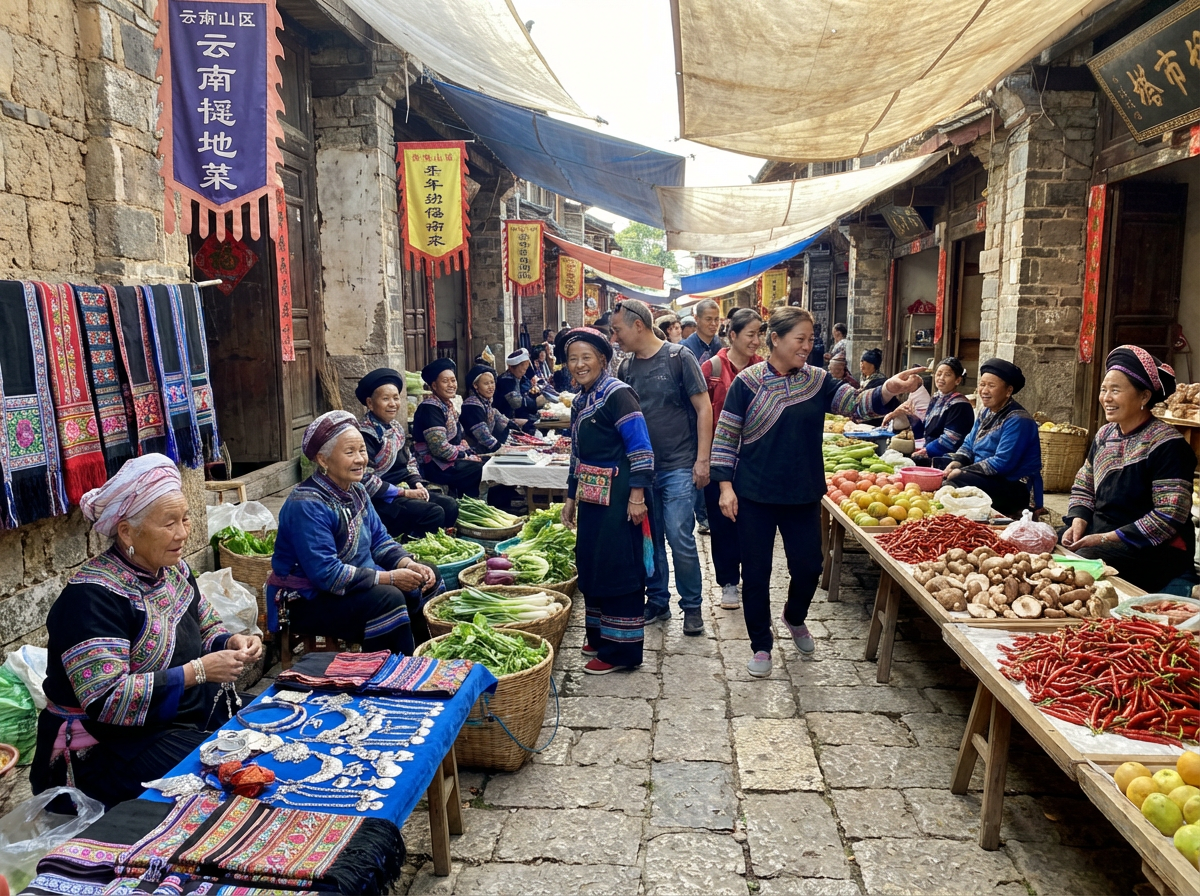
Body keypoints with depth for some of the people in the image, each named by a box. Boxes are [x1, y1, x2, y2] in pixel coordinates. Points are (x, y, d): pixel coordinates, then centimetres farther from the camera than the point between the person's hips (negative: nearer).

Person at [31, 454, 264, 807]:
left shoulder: (172, 569, 4)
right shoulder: (93, 596, -20)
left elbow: (207, 630, 16)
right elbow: (104, 699, -26)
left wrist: (231, 643, -7)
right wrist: (197, 671, -28)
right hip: (117, 743, -8)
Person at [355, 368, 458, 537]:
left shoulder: (396, 427, 10)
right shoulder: (365, 434, -17)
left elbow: (410, 461, 19)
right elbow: (366, 481, -22)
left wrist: (417, 483, -2)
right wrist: (404, 492, -19)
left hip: (403, 489, 9)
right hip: (379, 499, -9)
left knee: (450, 505, -7)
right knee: (434, 513, -23)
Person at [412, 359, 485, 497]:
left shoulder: (448, 405, 12)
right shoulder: (430, 408, -16)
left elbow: (459, 438, 16)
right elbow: (440, 448, -23)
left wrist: (470, 453, -1)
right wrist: (465, 456, -14)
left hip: (452, 460, 9)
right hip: (435, 466, -9)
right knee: (483, 471, -18)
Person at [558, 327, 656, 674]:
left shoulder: (617, 394, -12)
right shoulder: (580, 401, 14)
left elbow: (641, 448, -16)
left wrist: (637, 495, -21)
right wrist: (571, 496, 22)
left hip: (617, 496, -9)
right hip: (592, 496, 9)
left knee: (618, 567, -3)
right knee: (590, 564, 14)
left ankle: (621, 649, 7)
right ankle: (599, 635, 29)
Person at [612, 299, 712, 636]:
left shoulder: (678, 356, -6)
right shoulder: (626, 367, 8)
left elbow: (703, 408, -6)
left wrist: (702, 459, -11)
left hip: (679, 467, -5)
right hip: (640, 467, 5)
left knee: (680, 538, -7)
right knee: (649, 539, 11)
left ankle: (692, 607, 10)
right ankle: (657, 602, 26)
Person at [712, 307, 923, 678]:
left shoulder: (818, 381, 1)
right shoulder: (747, 382, -7)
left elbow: (857, 403, -9)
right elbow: (725, 436, -5)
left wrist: (890, 389, -29)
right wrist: (726, 486, -10)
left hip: (804, 495, 3)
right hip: (754, 496, -3)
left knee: (808, 566, 9)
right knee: (756, 573, 6)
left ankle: (795, 618, 42)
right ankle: (761, 645, 25)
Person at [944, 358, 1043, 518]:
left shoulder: (1017, 421, -16)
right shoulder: (987, 413, 12)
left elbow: (1002, 463, -23)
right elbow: (969, 444, 16)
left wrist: (963, 472, -21)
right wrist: (956, 462, -5)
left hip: (1013, 488, -8)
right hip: (987, 480, 8)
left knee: (955, 483, -30)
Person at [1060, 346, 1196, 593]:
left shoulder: (1166, 445, -14)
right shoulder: (1105, 434, 10)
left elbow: (1169, 516, -19)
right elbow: (1083, 488, 16)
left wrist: (1106, 538, -21)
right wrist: (1079, 522, -5)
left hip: (1153, 548, -7)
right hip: (1099, 531, 7)